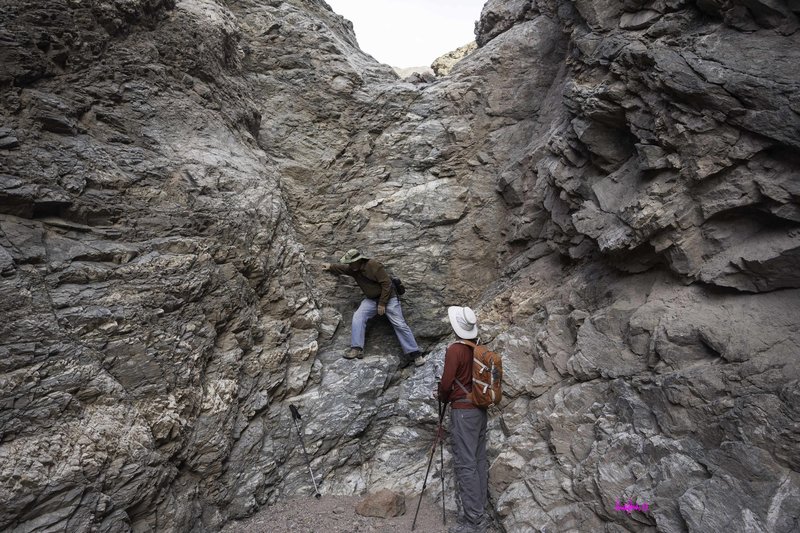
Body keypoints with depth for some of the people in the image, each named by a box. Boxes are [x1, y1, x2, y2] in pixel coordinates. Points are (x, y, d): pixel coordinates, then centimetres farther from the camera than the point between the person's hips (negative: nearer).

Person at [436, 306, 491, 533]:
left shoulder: (455, 350, -15)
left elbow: (447, 382, -14)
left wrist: (442, 396, 7)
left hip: (463, 411, -8)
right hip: (480, 409, 8)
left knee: (465, 464, -3)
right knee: (479, 460, 12)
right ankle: (480, 512, 21)